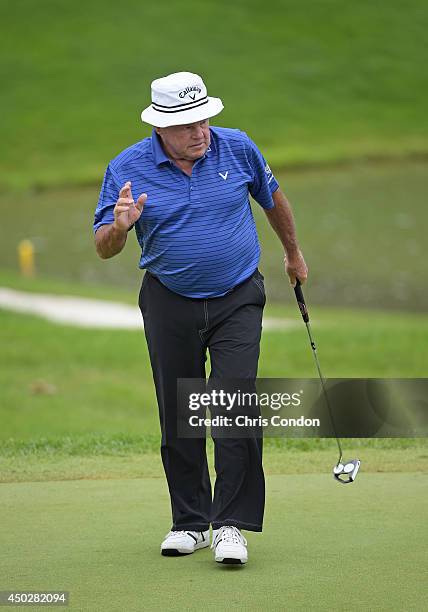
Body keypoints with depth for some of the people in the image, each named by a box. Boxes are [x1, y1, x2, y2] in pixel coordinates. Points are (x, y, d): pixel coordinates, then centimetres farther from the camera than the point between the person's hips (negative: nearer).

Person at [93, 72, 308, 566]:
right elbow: (102, 247, -7)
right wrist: (120, 226, -30)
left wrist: (293, 253, 27)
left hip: (237, 301, -1)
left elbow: (272, 198, 14)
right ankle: (190, 522, 19)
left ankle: (231, 525, -10)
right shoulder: (127, 168, -9)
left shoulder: (237, 148, -6)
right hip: (169, 305, 1)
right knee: (177, 418, 6)